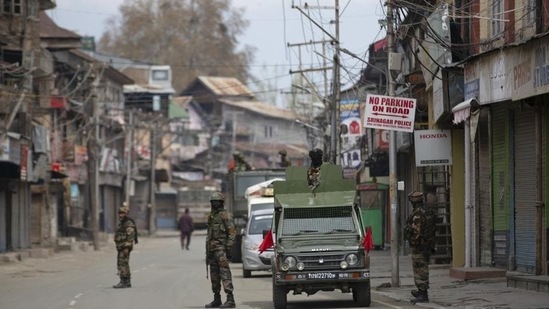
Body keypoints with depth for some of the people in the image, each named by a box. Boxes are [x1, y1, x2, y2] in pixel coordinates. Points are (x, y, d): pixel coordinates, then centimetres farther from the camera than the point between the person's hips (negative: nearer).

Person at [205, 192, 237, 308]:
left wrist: (228, 247, -19)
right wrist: (207, 252, 21)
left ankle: (230, 300, -19)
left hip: (221, 249, -9)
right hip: (211, 249, 9)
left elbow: (232, 232, -12)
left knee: (224, 273, -14)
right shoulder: (211, 216, 19)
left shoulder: (225, 215, -6)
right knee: (214, 275, 10)